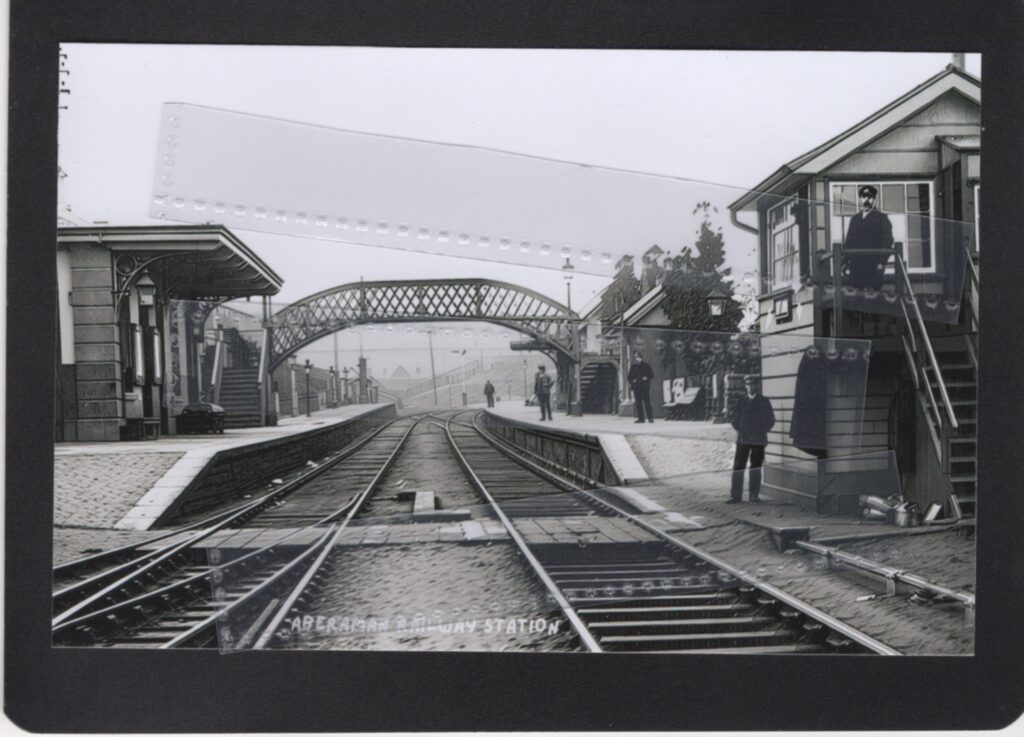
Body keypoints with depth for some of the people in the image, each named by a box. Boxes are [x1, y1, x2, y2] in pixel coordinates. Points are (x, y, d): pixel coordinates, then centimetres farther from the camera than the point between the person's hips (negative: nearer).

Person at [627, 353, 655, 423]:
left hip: (645, 386, -4)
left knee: (646, 402, -9)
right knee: (638, 402, 1)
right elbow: (629, 377, 16)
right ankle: (640, 418, 6)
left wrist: (646, 378, -9)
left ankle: (650, 417, -7)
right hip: (636, 387, 4)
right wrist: (632, 381, -2)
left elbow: (651, 375, 5)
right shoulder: (633, 367, 12)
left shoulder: (646, 365, 3)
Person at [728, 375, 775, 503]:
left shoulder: (764, 401, 3)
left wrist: (762, 431, -2)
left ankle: (754, 495, 8)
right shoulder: (741, 401, 10)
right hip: (742, 439, 1)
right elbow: (735, 418, 15)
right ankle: (736, 496, -4)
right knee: (738, 467, -5)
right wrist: (739, 430, 2)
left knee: (756, 468, 1)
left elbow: (770, 420, 5)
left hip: (758, 440, -1)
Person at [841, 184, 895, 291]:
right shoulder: (854, 219, 18)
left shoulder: (881, 217, 5)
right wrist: (845, 262, 7)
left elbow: (887, 241, -2)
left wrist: (882, 262, -13)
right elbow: (849, 241, 17)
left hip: (874, 265, -3)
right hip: (856, 264, 3)